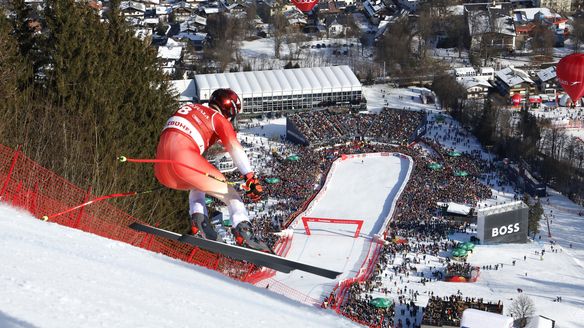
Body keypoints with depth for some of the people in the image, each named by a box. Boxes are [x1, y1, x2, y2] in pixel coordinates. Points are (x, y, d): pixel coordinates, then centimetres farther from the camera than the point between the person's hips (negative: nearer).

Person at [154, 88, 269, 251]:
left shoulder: (190, 107, 30)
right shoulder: (220, 119, 11)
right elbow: (234, 148, -5)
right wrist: (250, 177, -15)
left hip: (162, 172, 7)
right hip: (185, 158, -7)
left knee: (197, 185, 35)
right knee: (230, 194, 3)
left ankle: (198, 218, 8)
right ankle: (243, 230, -22)